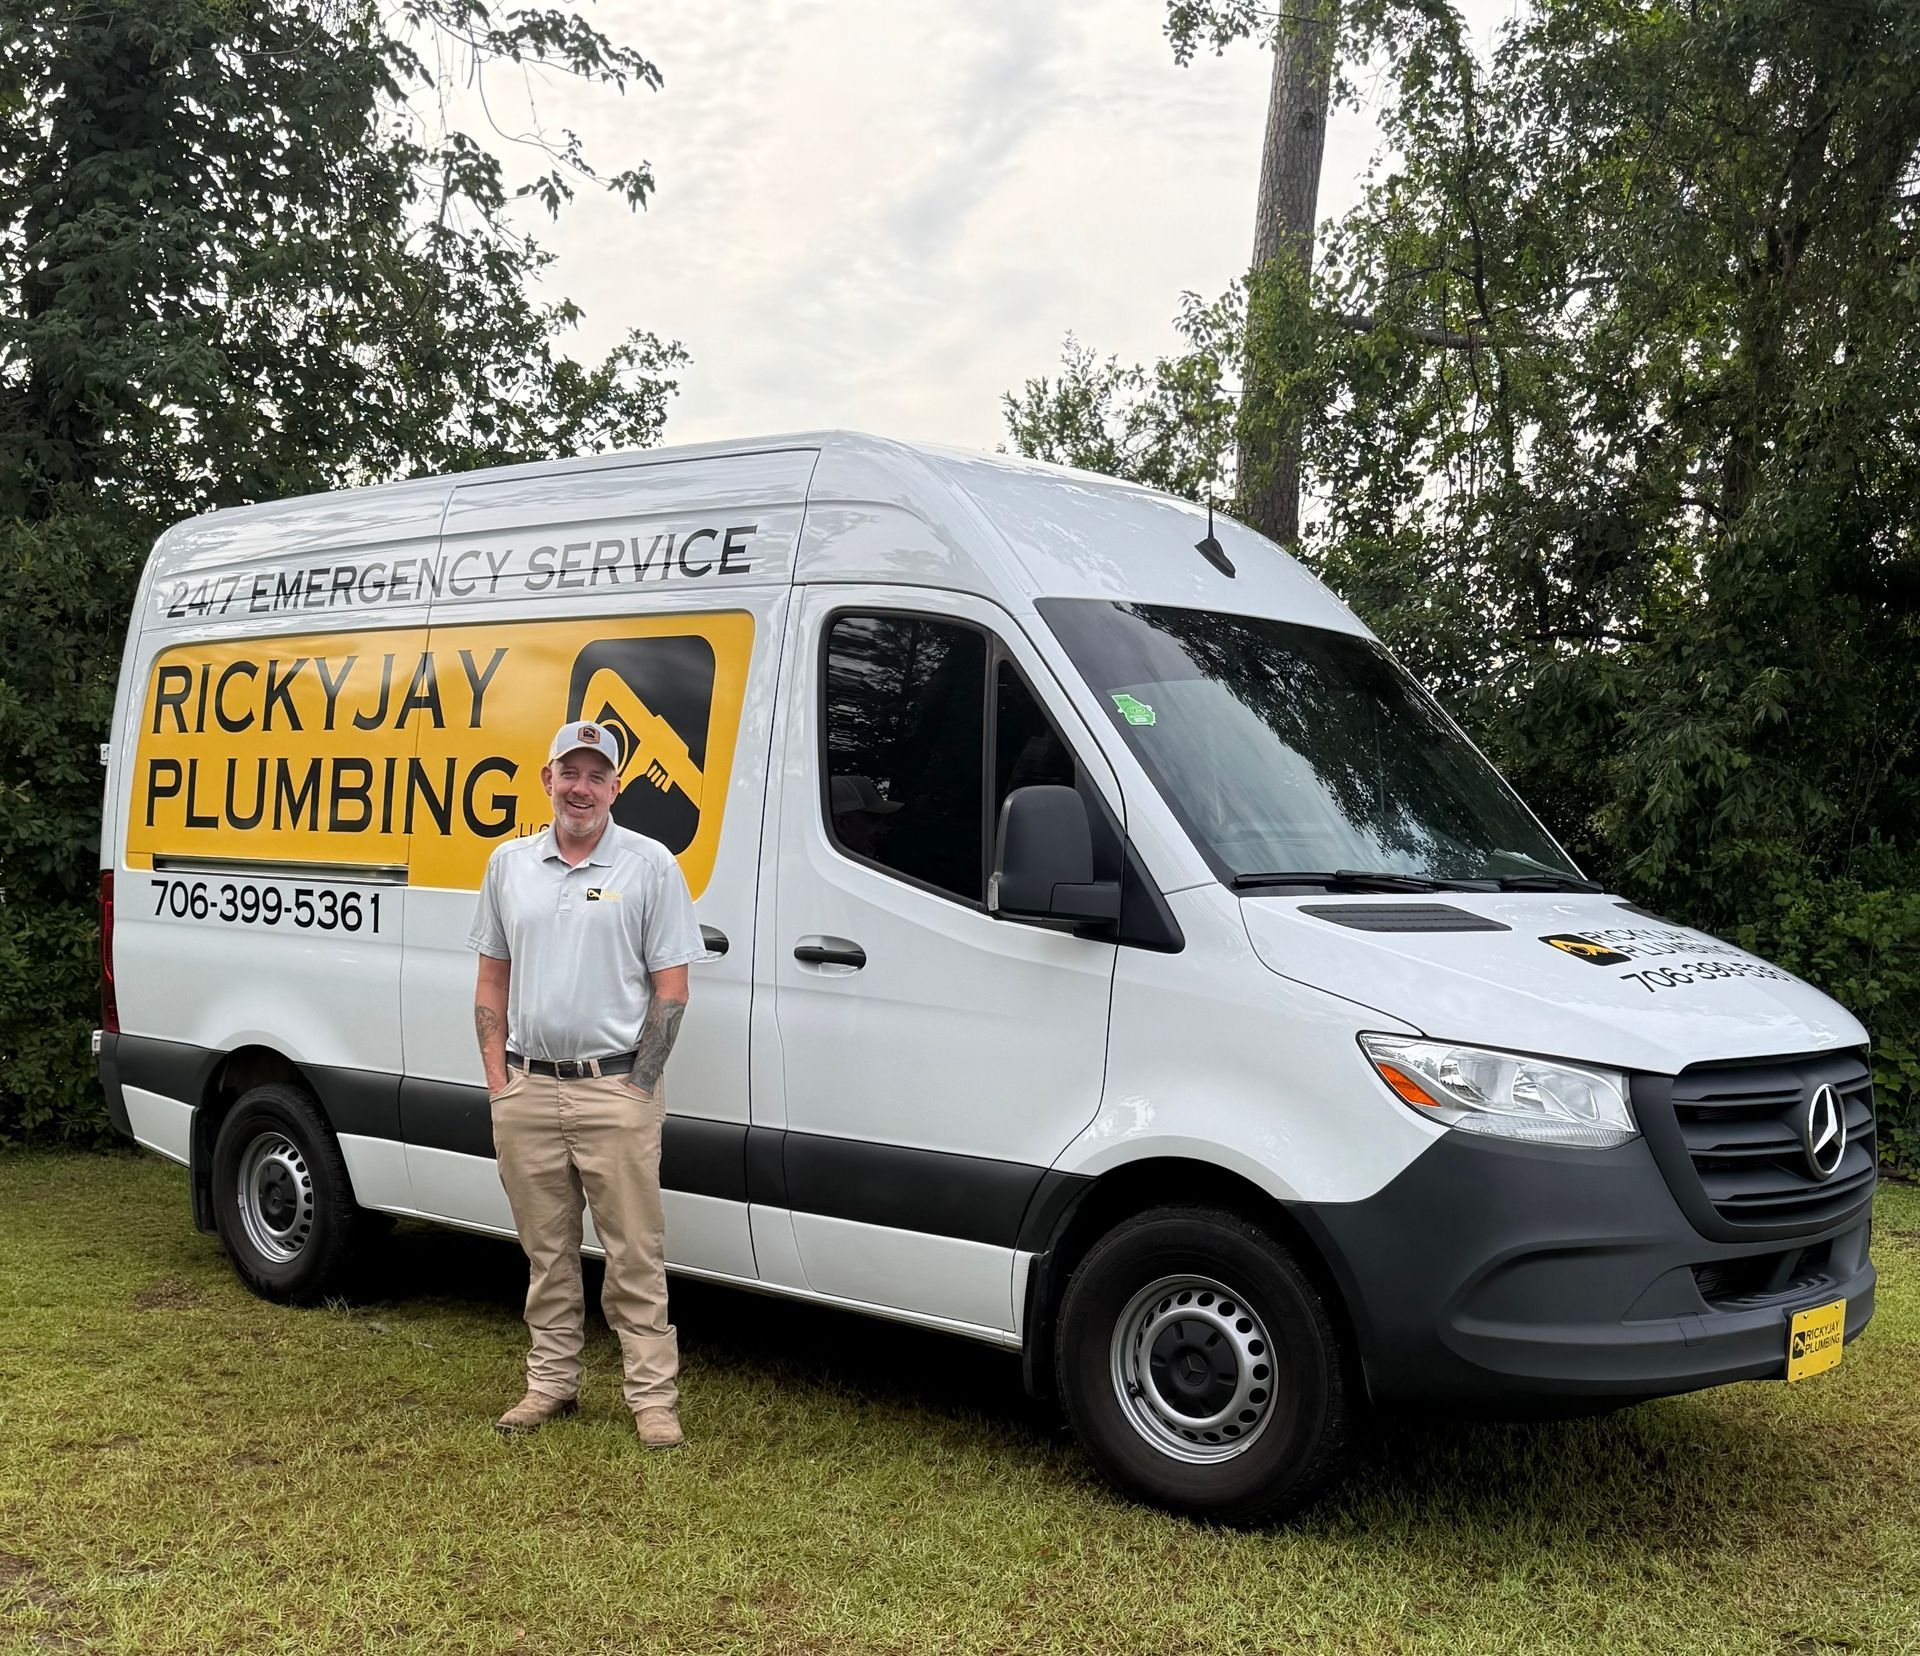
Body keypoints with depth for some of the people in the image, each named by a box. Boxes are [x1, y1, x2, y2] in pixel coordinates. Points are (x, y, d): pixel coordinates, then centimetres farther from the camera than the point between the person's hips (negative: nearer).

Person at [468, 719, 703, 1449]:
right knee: (546, 1251, 14)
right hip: (526, 1090, 4)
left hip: (614, 1092, -4)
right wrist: (498, 1080, 5)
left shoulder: (650, 865, -2)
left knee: (635, 1253, 0)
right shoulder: (510, 864, 10)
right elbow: (492, 980, 14)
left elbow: (671, 991, -4)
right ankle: (552, 1381, 26)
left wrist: (638, 1088, -9)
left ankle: (653, 1395, 7)